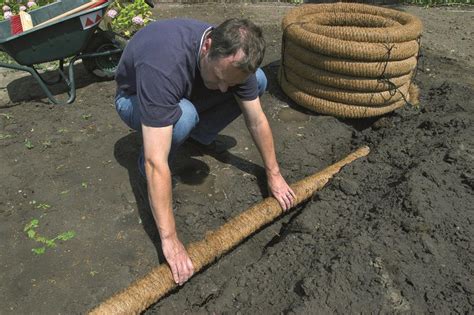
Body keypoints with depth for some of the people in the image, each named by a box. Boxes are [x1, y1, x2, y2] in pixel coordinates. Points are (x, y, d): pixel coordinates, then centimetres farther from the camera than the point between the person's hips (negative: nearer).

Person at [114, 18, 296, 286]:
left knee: (258, 81, -12)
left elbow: (257, 121, -12)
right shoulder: (164, 66, -44)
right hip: (136, 99, -4)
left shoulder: (232, 56, -25)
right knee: (183, 115, -41)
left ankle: (201, 134, 7)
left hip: (186, 93, 5)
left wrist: (274, 174, -7)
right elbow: (157, 162, -47)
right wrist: (169, 239, -45)